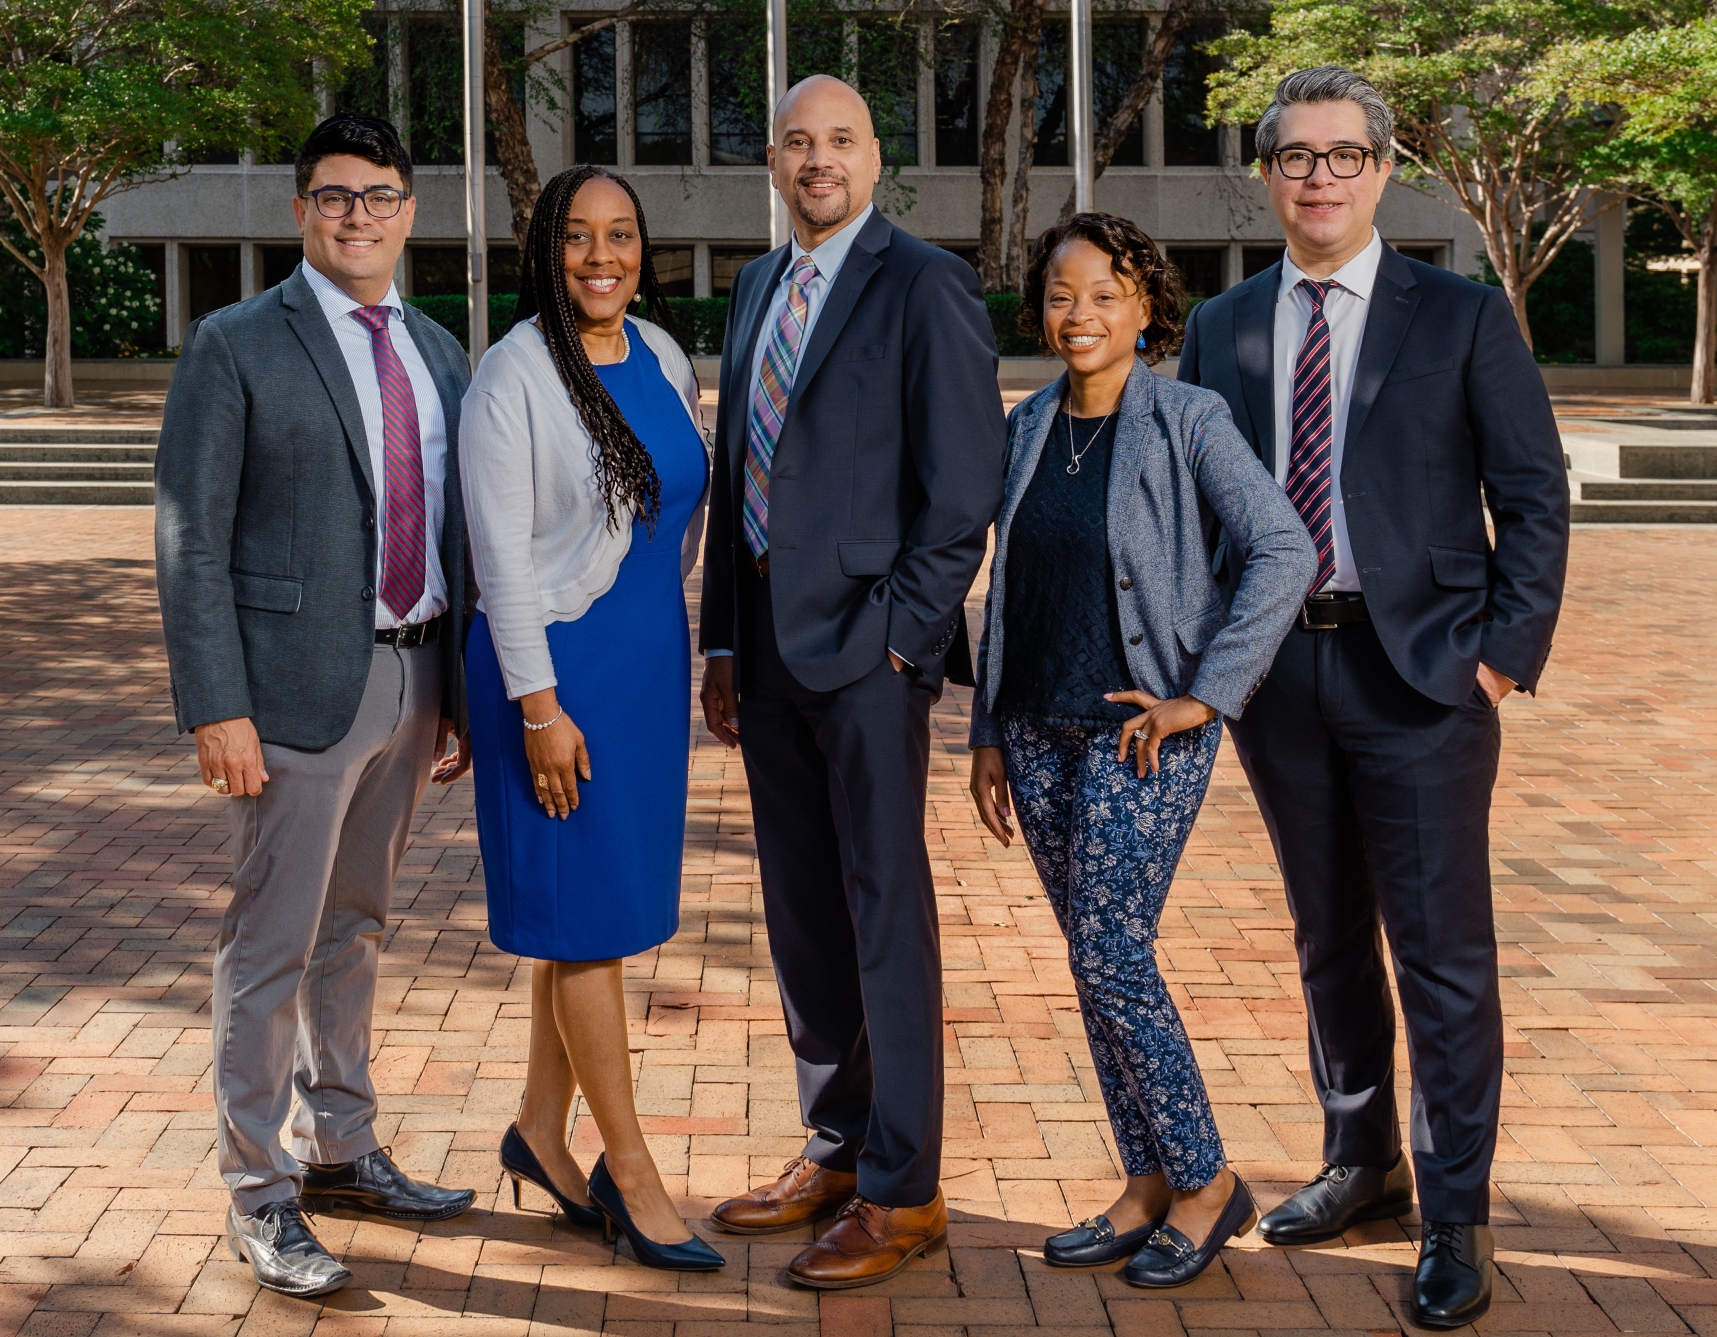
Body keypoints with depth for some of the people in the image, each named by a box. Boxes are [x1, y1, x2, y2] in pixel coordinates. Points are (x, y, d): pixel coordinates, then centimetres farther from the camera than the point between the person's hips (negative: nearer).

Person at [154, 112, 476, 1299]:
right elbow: (191, 541, -10)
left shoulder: (436, 352, 12)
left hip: (410, 678, 6)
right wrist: (216, 708, -16)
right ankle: (259, 1194, 13)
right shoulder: (235, 347, -7)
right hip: (298, 684, -6)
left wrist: (461, 682, 12)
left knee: (355, 926, 18)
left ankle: (340, 1150, 32)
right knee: (272, 944, 1)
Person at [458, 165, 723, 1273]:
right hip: (561, 665, -7)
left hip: (651, 658, 7)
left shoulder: (662, 354, 7)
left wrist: (685, 650, 14)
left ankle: (543, 1127, 27)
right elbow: (502, 553, -14)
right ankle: (630, 1170, 10)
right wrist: (538, 705, -16)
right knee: (587, 911, 0)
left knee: (602, 906, 13)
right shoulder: (514, 375, -12)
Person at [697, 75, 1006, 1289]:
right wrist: (724, 642, 12)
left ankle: (902, 1195, 7)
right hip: (770, 636, 7)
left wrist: (899, 632, -14)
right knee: (802, 914, 14)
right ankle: (836, 1151, 28)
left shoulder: (925, 285, -7)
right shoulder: (758, 289, 15)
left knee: (886, 914, -2)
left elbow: (964, 485, -11)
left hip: (870, 640, -7)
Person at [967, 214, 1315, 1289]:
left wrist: (1203, 697, -18)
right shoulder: (1032, 425, 9)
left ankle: (1208, 1183, 8)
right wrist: (989, 734, 12)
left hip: (1141, 732, -6)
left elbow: (1286, 551, -17)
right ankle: (1150, 1185, 21)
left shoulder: (1188, 420, -9)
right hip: (1040, 732, 6)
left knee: (1111, 955, -8)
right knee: (1096, 961, 9)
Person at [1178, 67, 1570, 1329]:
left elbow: (1534, 494, -2)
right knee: (1329, 939, 16)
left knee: (1443, 954, -1)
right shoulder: (1221, 329, 8)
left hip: (1418, 671, -4)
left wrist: (1509, 647, -9)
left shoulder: (1463, 317, -2)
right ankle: (1362, 1164, 32)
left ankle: (1457, 1218, 9)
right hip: (1277, 669, 4)